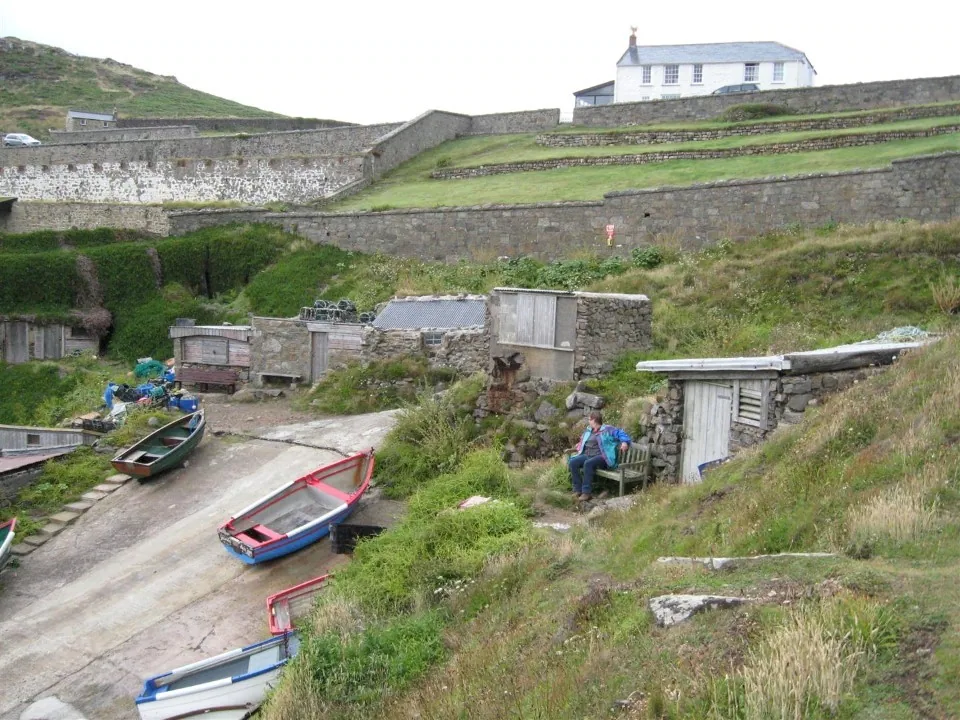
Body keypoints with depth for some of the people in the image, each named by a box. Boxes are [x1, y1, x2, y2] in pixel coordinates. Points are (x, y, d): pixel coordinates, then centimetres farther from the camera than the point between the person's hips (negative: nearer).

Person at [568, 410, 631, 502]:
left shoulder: (607, 429, 3)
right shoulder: (588, 430, 25)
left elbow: (620, 433, 0)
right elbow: (583, 440, 44)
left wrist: (625, 442, -18)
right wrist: (580, 445, 24)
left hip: (602, 457, -7)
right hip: (587, 455, 7)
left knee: (588, 463, -38)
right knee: (572, 462, -19)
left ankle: (586, 492, -35)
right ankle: (578, 490, -18)